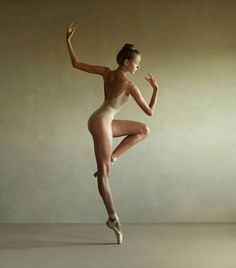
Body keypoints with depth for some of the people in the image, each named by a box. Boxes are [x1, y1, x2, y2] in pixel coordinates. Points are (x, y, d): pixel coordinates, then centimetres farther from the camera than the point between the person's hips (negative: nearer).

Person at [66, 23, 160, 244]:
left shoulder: (107, 72, 5)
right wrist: (156, 89, 5)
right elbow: (149, 112, -5)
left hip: (103, 122, 8)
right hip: (101, 122, -8)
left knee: (144, 130, 15)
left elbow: (76, 63, 6)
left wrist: (68, 40, 9)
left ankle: (111, 157, 7)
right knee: (104, 171, -5)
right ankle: (113, 218, 1)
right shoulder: (129, 85, -13)